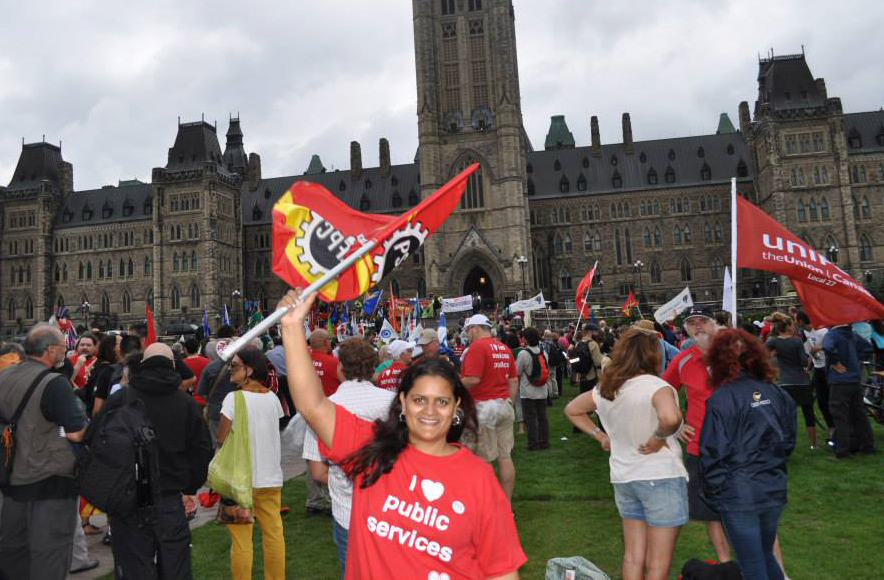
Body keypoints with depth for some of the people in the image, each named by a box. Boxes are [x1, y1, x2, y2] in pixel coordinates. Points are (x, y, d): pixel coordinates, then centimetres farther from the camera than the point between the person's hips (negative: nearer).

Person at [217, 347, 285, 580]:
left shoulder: (234, 398, -15)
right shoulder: (272, 397, 1)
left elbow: (221, 439, -13)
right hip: (270, 476, 5)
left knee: (241, 539, 6)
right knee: (274, 534, 13)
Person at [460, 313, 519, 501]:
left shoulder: (477, 347, -11)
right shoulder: (504, 348, 13)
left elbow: (472, 380, -20)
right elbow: (514, 381, 15)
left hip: (483, 406, -8)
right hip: (504, 405, 8)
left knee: (481, 460, 0)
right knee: (505, 456, 10)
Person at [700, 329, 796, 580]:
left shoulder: (720, 399, -17)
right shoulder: (773, 392, -1)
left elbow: (714, 453, -15)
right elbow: (788, 441, 8)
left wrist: (710, 490, 0)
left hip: (738, 493, -5)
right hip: (774, 489, 5)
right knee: (766, 556, 24)